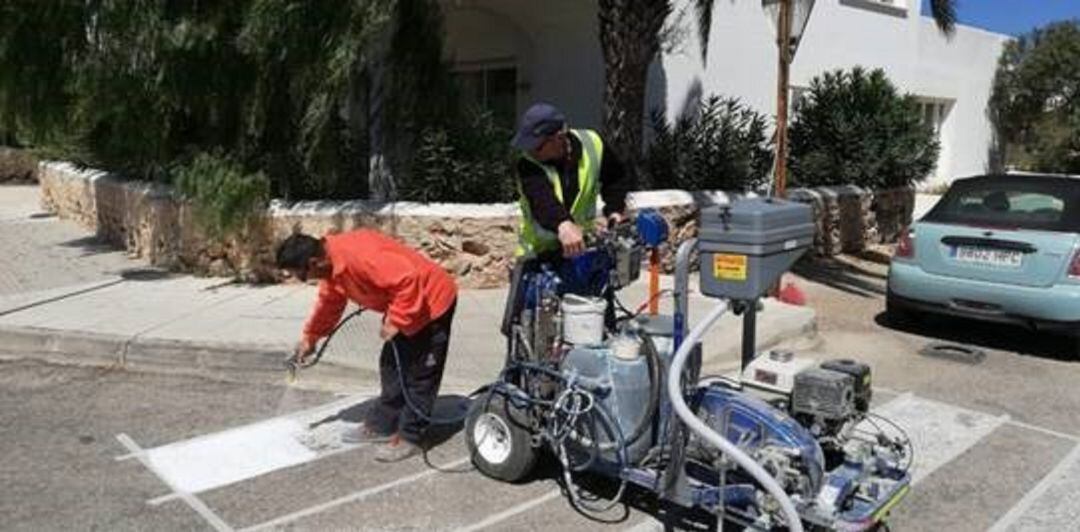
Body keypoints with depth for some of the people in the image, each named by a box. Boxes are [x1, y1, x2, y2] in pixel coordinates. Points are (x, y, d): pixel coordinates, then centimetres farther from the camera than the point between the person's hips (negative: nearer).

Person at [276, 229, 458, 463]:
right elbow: (328, 302, 19)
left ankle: (409, 437, 8)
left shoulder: (358, 256, -32)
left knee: (419, 374, -1)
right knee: (392, 367, 17)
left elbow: (408, 279, -36)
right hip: (406, 305, 10)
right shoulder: (332, 263, 0)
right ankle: (381, 425, 29)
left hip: (433, 301, -10)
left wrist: (395, 322, -27)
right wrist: (309, 337, 27)